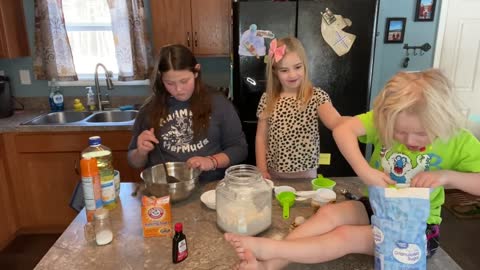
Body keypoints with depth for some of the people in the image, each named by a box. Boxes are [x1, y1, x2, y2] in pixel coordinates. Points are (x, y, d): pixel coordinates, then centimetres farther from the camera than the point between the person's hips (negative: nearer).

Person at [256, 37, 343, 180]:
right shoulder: (267, 99, -3)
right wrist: (262, 170, -5)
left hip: (306, 174, -1)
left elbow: (336, 123, -26)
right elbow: (261, 137, 1)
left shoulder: (317, 96, -10)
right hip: (274, 174, 2)